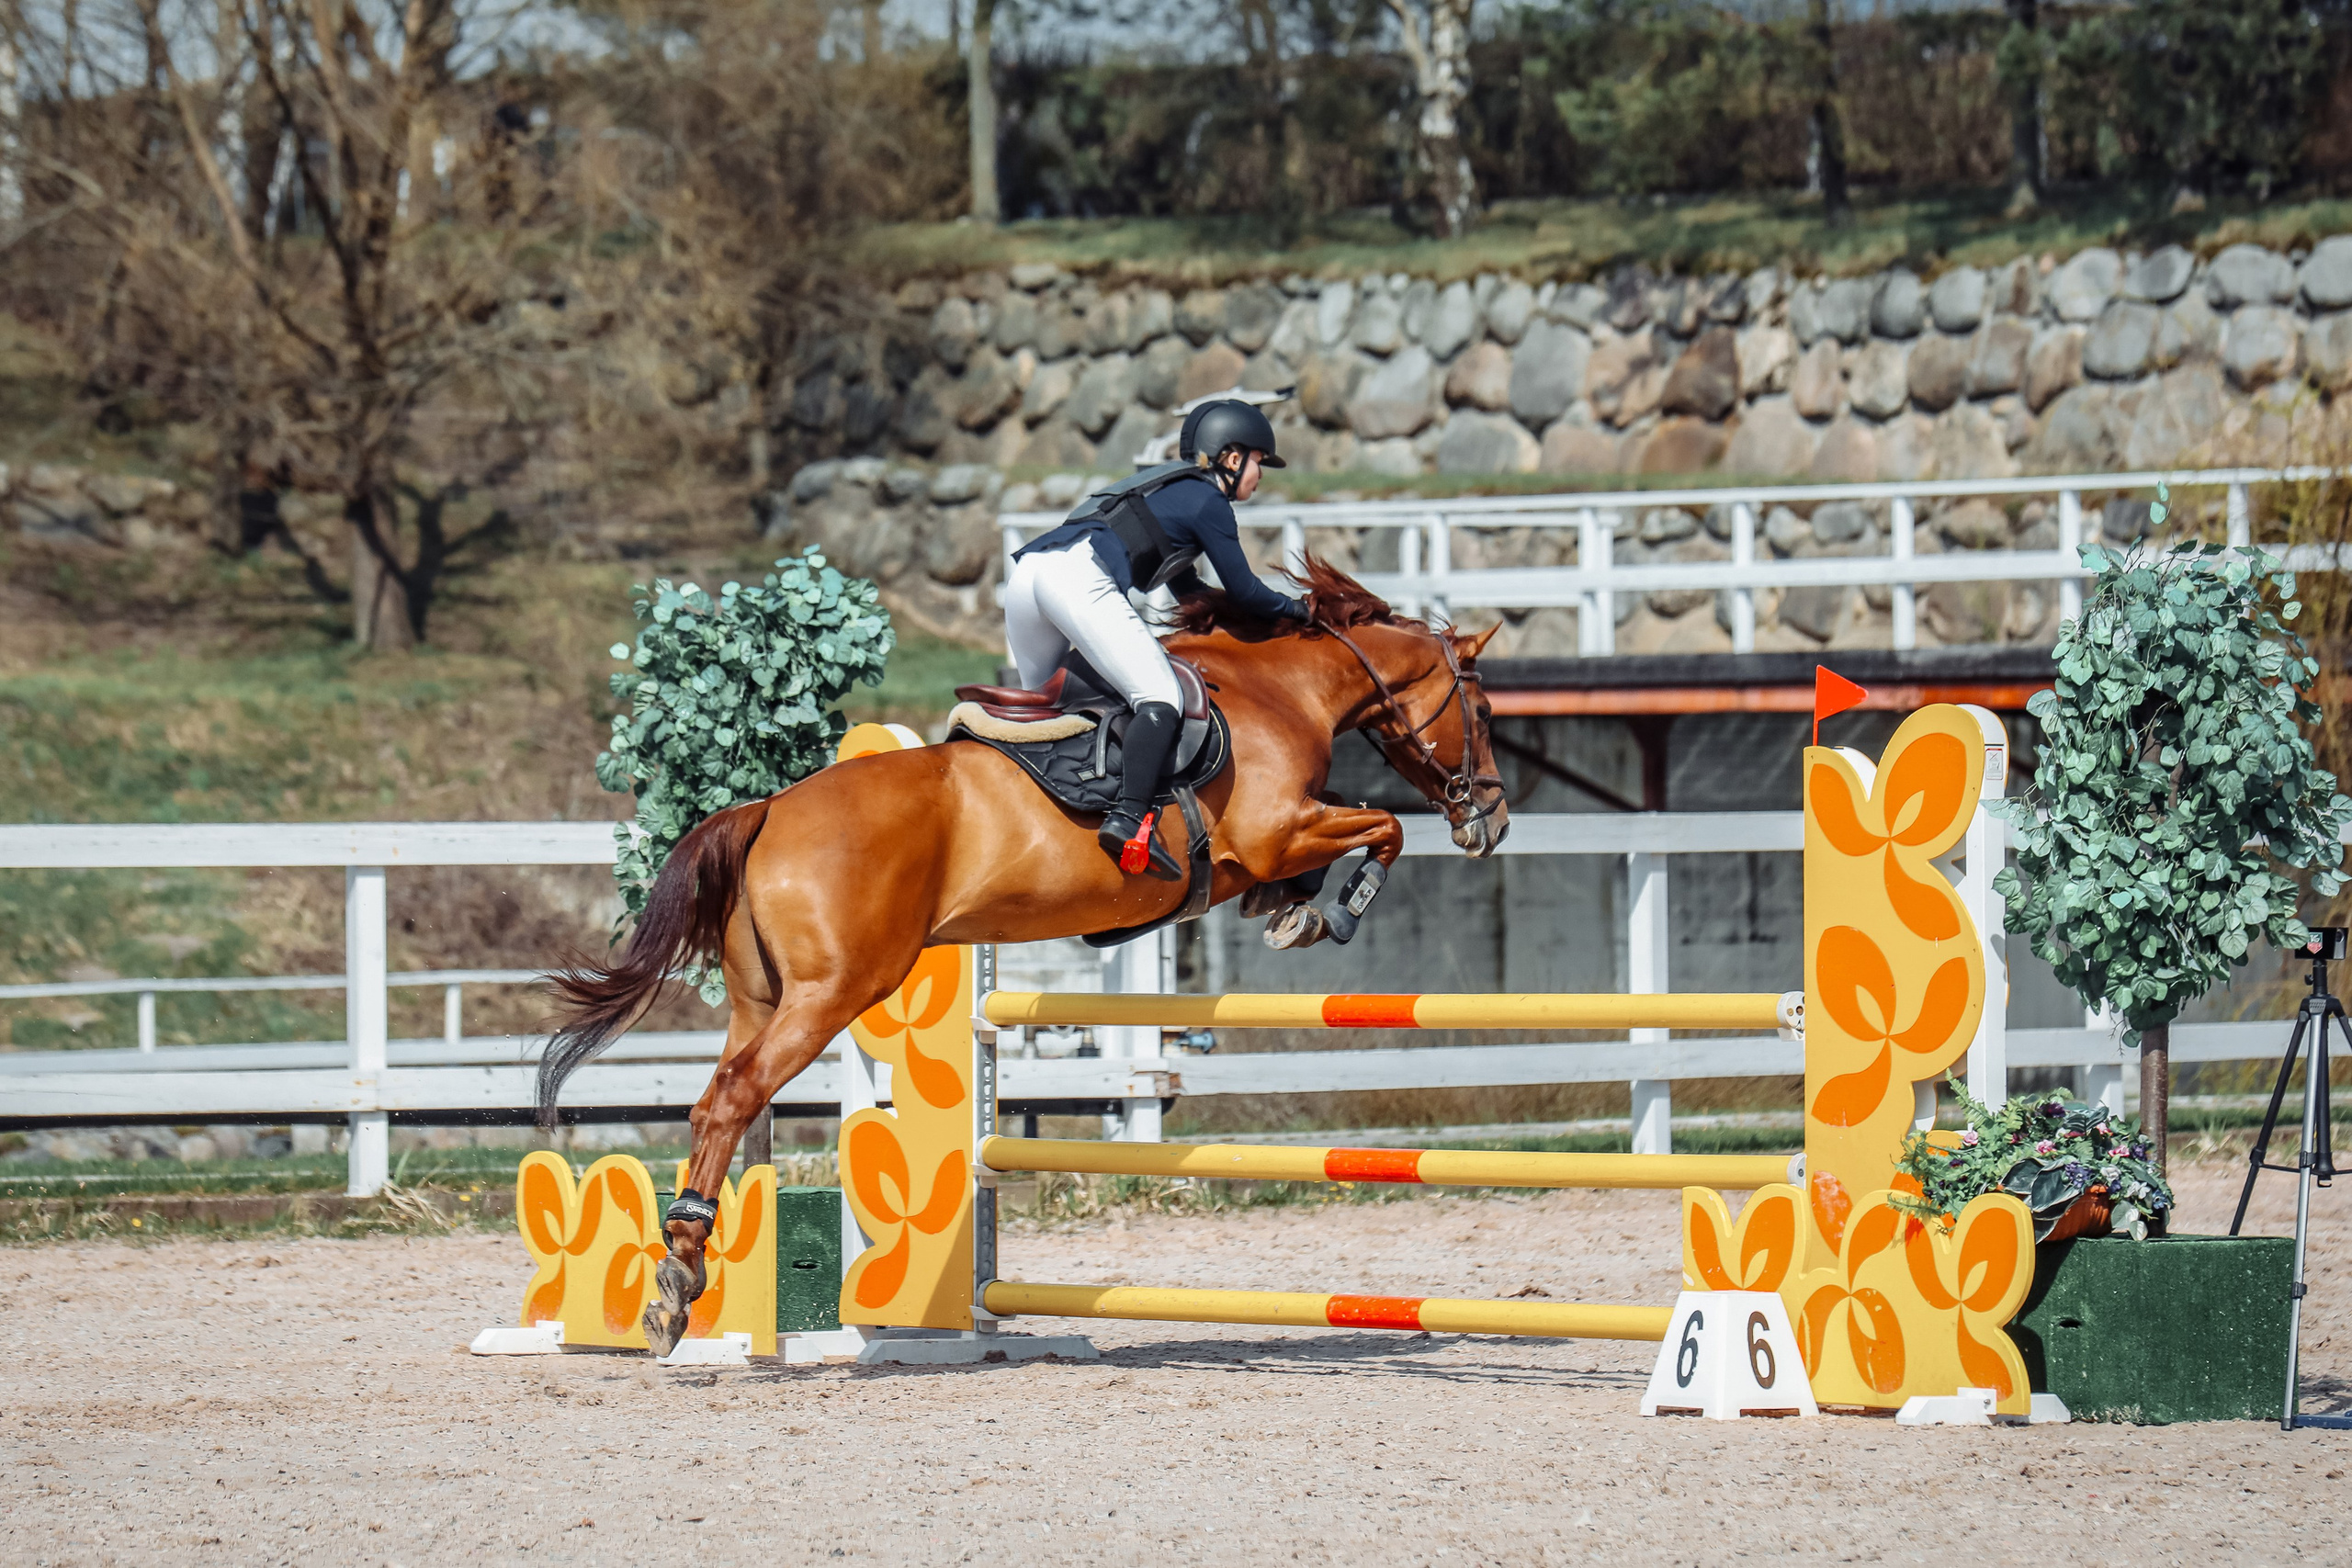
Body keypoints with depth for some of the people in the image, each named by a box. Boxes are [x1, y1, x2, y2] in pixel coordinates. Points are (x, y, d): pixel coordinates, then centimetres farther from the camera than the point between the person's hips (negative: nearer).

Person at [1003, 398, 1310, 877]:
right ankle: (1128, 819, -32)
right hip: (1080, 575, -9)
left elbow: (1186, 587, 48)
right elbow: (1243, 591, 12)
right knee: (1159, 699, -14)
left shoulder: (1172, 490, 37)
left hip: (1028, 568, 9)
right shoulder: (1208, 501, 10)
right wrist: (1295, 609, 29)